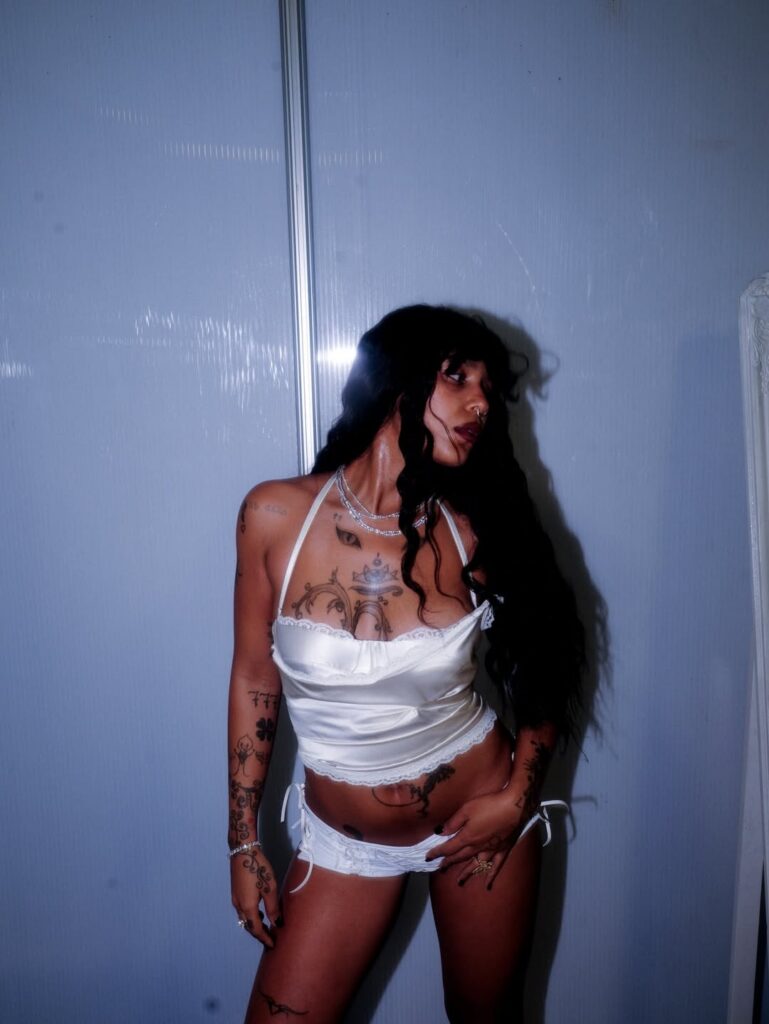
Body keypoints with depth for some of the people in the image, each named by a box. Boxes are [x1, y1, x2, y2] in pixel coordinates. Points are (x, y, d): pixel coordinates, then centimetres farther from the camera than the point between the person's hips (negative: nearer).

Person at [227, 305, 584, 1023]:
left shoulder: (474, 532, -15)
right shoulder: (275, 514, -16)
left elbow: (549, 664, 2)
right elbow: (255, 679, -6)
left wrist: (520, 794, -6)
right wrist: (245, 842, 0)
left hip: (479, 820, 1)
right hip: (344, 836, 0)